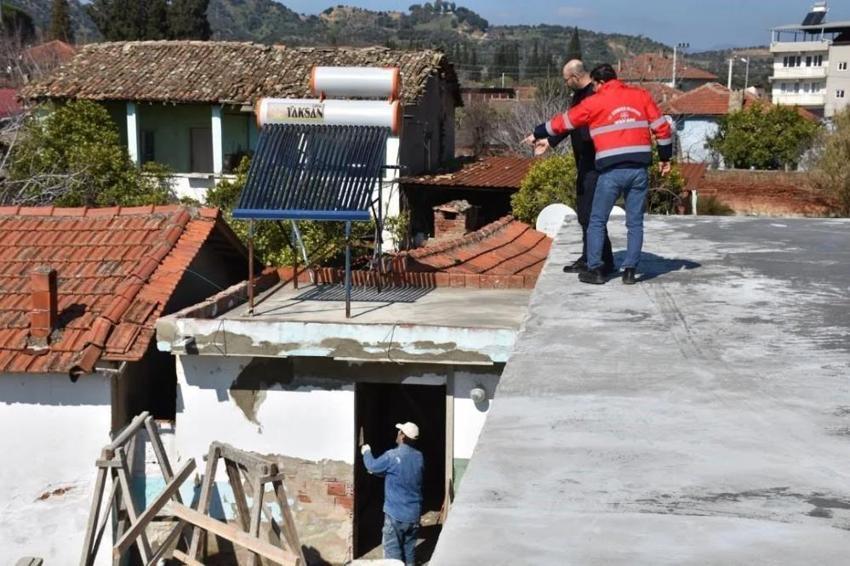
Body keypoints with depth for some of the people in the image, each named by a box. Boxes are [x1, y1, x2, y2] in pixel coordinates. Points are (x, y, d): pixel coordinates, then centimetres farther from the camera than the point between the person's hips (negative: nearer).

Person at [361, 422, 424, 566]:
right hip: (414, 513, 6)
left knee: (393, 549, 1)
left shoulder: (392, 456, -17)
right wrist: (378, 471, 26)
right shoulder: (419, 457, 2)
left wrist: (366, 452, 20)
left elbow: (372, 466, 0)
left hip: (396, 513, -6)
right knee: (409, 547, 16)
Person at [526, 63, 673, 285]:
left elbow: (563, 122, 11)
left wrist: (537, 134, 25)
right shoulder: (641, 96, 10)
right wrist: (665, 157, 19)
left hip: (611, 171, -3)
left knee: (597, 221, 9)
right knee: (635, 222, 10)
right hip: (639, 169, 3)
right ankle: (630, 271, 7)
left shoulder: (595, 102, 2)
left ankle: (595, 269, 6)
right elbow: (662, 127, 8)